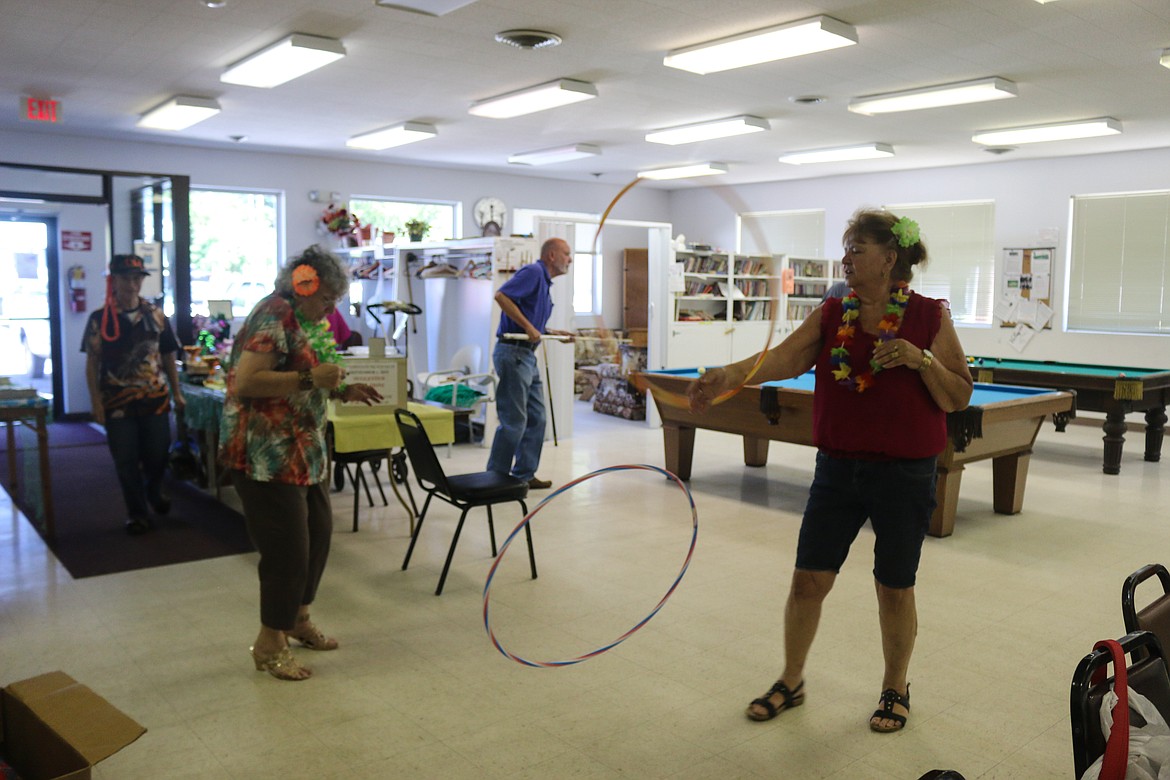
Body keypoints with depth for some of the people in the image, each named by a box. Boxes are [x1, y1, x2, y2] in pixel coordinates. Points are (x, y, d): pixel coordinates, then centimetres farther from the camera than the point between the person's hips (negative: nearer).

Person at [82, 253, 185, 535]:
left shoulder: (156, 315, 3)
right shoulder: (99, 319, -3)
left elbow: (168, 356, 10)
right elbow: (92, 363, -1)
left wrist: (177, 392, 8)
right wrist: (96, 402, -6)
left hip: (155, 398, 2)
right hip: (117, 403, -1)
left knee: (158, 454, 6)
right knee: (126, 461, 4)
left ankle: (154, 489, 38)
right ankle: (137, 513, 20)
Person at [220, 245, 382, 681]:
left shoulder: (299, 320, 15)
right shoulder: (274, 315, -15)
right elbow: (245, 382, -26)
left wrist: (342, 391, 12)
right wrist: (310, 377, -25)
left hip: (299, 451, 10)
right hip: (266, 454, -10)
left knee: (318, 531, 18)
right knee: (287, 549, -4)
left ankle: (297, 617, 36)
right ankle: (269, 645, 12)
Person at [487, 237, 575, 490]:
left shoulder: (545, 282, 20)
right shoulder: (533, 272, -9)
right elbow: (501, 296, -23)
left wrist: (553, 333, 14)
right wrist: (529, 327, -21)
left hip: (528, 356, 10)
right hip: (513, 353, -10)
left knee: (536, 418, 13)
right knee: (514, 421, -6)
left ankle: (524, 475, 21)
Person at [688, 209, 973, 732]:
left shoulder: (929, 316, -6)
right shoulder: (832, 313, 2)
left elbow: (959, 399, -4)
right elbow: (784, 358, -13)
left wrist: (921, 359, -22)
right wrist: (727, 375, -30)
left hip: (904, 475, -3)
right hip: (837, 468, 3)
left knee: (895, 589, 10)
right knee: (808, 580, 6)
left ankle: (895, 690, 34)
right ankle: (790, 683, 27)